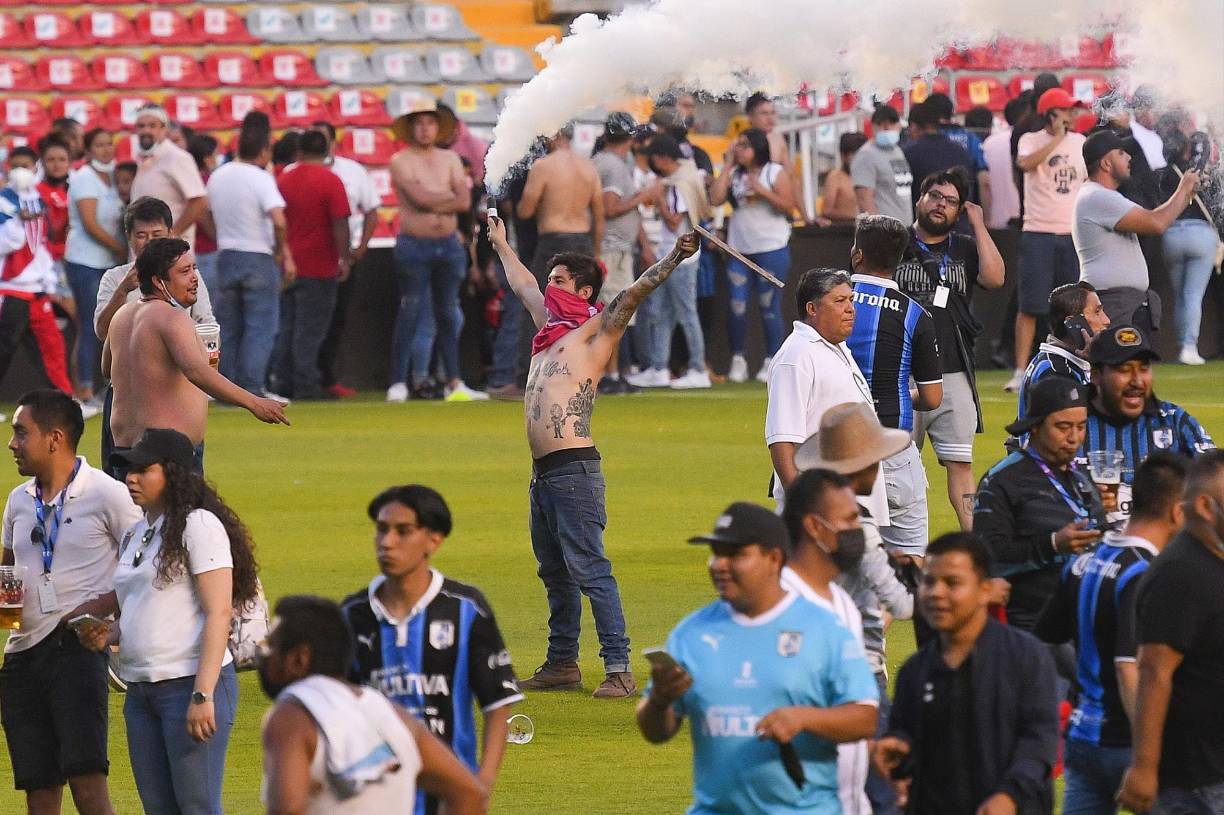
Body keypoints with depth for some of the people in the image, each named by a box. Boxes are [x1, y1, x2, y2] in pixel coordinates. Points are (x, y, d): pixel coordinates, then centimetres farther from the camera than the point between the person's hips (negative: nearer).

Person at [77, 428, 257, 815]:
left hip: (190, 684, -9)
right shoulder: (133, 536, 18)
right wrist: (108, 634, 5)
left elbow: (218, 613, -15)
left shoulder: (199, 526, -8)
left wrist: (202, 696, -22)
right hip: (140, 692, 9)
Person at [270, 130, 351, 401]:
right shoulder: (330, 181, -10)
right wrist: (345, 259, -7)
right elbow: (340, 224, -14)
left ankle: (283, 381, 13)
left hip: (287, 265, 5)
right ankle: (305, 385, -4)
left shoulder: (283, 180, 7)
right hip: (318, 267, -5)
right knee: (310, 328, -3)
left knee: (286, 326, 12)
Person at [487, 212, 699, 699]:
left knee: (589, 570, -13)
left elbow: (635, 293, -16)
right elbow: (523, 285, 36)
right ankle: (562, 664, 22)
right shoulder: (551, 326, 19)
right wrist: (500, 244, 49)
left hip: (573, 469, -9)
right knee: (554, 573, 14)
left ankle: (618, 670, -15)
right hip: (543, 472, 9)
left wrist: (674, 259, -30)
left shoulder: (595, 331, -2)